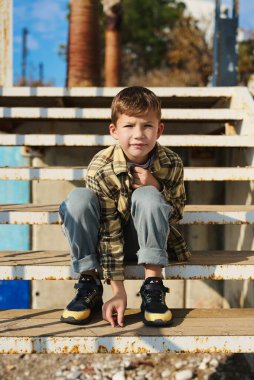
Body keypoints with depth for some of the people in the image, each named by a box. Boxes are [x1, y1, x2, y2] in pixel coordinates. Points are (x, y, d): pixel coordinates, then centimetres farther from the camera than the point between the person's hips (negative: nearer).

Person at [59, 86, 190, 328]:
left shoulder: (171, 164, -17)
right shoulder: (101, 169, -24)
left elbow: (176, 215, -6)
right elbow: (109, 231, -24)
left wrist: (156, 187, -27)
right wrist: (118, 291, -26)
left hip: (145, 238, 1)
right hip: (105, 241, -1)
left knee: (147, 196, -31)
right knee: (79, 198, -30)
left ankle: (153, 286, -22)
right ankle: (89, 285, -16)